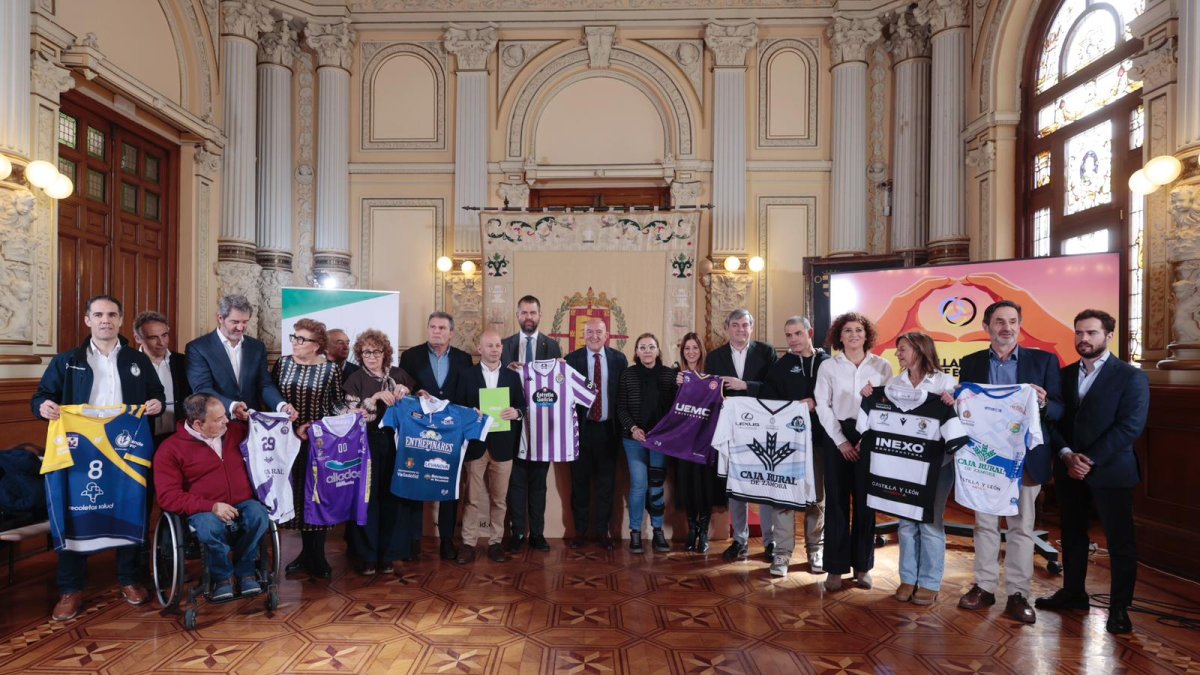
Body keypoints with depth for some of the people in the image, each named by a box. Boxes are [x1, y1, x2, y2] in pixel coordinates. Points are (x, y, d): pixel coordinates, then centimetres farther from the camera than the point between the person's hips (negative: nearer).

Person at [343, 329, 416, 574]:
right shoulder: (355, 379, 2)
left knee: (392, 497, 2)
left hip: (394, 444, 2)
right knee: (367, 497, -2)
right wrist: (376, 397, -19)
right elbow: (351, 415, -8)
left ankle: (388, 553, 14)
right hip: (367, 446, -2)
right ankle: (366, 555, 9)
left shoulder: (399, 375, 8)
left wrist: (406, 393, -8)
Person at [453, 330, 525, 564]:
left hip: (502, 445, 1)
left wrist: (517, 412, -14)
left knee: (499, 498, 8)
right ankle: (468, 544, 12)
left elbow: (522, 406, 7)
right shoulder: (467, 375, 5)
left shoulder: (513, 376, 9)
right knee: (472, 498, 3)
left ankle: (495, 543, 19)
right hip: (475, 443, -1)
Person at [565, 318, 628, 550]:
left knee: (607, 481, 9)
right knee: (580, 480, 8)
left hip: (608, 428, 1)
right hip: (581, 427, -1)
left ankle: (603, 530, 23)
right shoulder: (571, 359, -2)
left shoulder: (618, 359, 2)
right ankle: (580, 530, 22)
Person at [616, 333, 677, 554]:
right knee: (639, 485, -2)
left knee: (657, 485, 7)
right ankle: (635, 533, 11)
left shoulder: (669, 375, 1)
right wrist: (632, 428, -13)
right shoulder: (628, 375, 0)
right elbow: (621, 409, 0)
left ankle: (658, 531, 19)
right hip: (635, 438, -1)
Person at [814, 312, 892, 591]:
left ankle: (862, 565, 19)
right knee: (837, 500, 2)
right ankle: (836, 567, 10)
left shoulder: (883, 366, 3)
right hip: (837, 436, -1)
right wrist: (841, 440, -8)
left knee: (865, 501, 6)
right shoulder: (828, 366, 2)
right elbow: (823, 406, -1)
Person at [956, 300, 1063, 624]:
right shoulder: (970, 363, 5)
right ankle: (984, 586, 22)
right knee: (984, 523, 11)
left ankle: (1017, 594, 18)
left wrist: (1043, 404, -23)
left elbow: (1059, 410, -2)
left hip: (1024, 456, -1)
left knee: (1021, 526, 7)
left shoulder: (1044, 360, 1)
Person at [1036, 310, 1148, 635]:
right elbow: (1053, 420, 5)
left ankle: (1119, 607, 16)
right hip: (1069, 470, 5)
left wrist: (1091, 460, -19)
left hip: (1110, 471, -5)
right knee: (1072, 535, 15)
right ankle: (1073, 592, 28)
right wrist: (1067, 455, -12)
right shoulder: (1064, 375, 9)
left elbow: (1130, 426, -14)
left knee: (1119, 541, 4)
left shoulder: (1131, 377, -5)